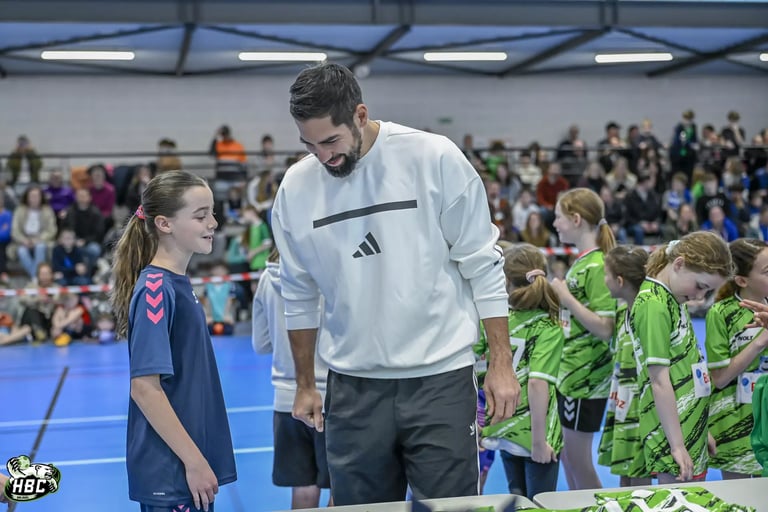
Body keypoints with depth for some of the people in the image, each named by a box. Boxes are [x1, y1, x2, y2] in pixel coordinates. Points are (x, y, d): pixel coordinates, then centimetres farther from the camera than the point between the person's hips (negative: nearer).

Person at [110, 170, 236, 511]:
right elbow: (144, 386, -21)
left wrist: (200, 458, 16)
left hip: (192, 463, 8)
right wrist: (193, 460, -19)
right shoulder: (155, 289, -17)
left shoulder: (177, 283, 8)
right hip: (170, 473, -8)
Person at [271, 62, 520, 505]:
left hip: (441, 377, -2)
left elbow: (483, 264, -3)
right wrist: (306, 384, 15)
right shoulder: (296, 187, 0)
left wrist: (501, 362, -4)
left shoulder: (435, 158, -9)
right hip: (353, 386, 3)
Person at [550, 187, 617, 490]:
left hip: (585, 377, -9)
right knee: (566, 455, 17)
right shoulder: (581, 261, 10)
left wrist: (565, 296, -19)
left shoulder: (597, 266, -16)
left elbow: (605, 328, -23)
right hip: (566, 372, 9)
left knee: (577, 459, 1)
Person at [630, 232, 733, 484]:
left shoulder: (673, 299, 11)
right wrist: (677, 444, -18)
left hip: (690, 427, 9)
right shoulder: (654, 304, -16)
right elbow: (659, 380, -19)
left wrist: (700, 431, 19)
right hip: (672, 433, -9)